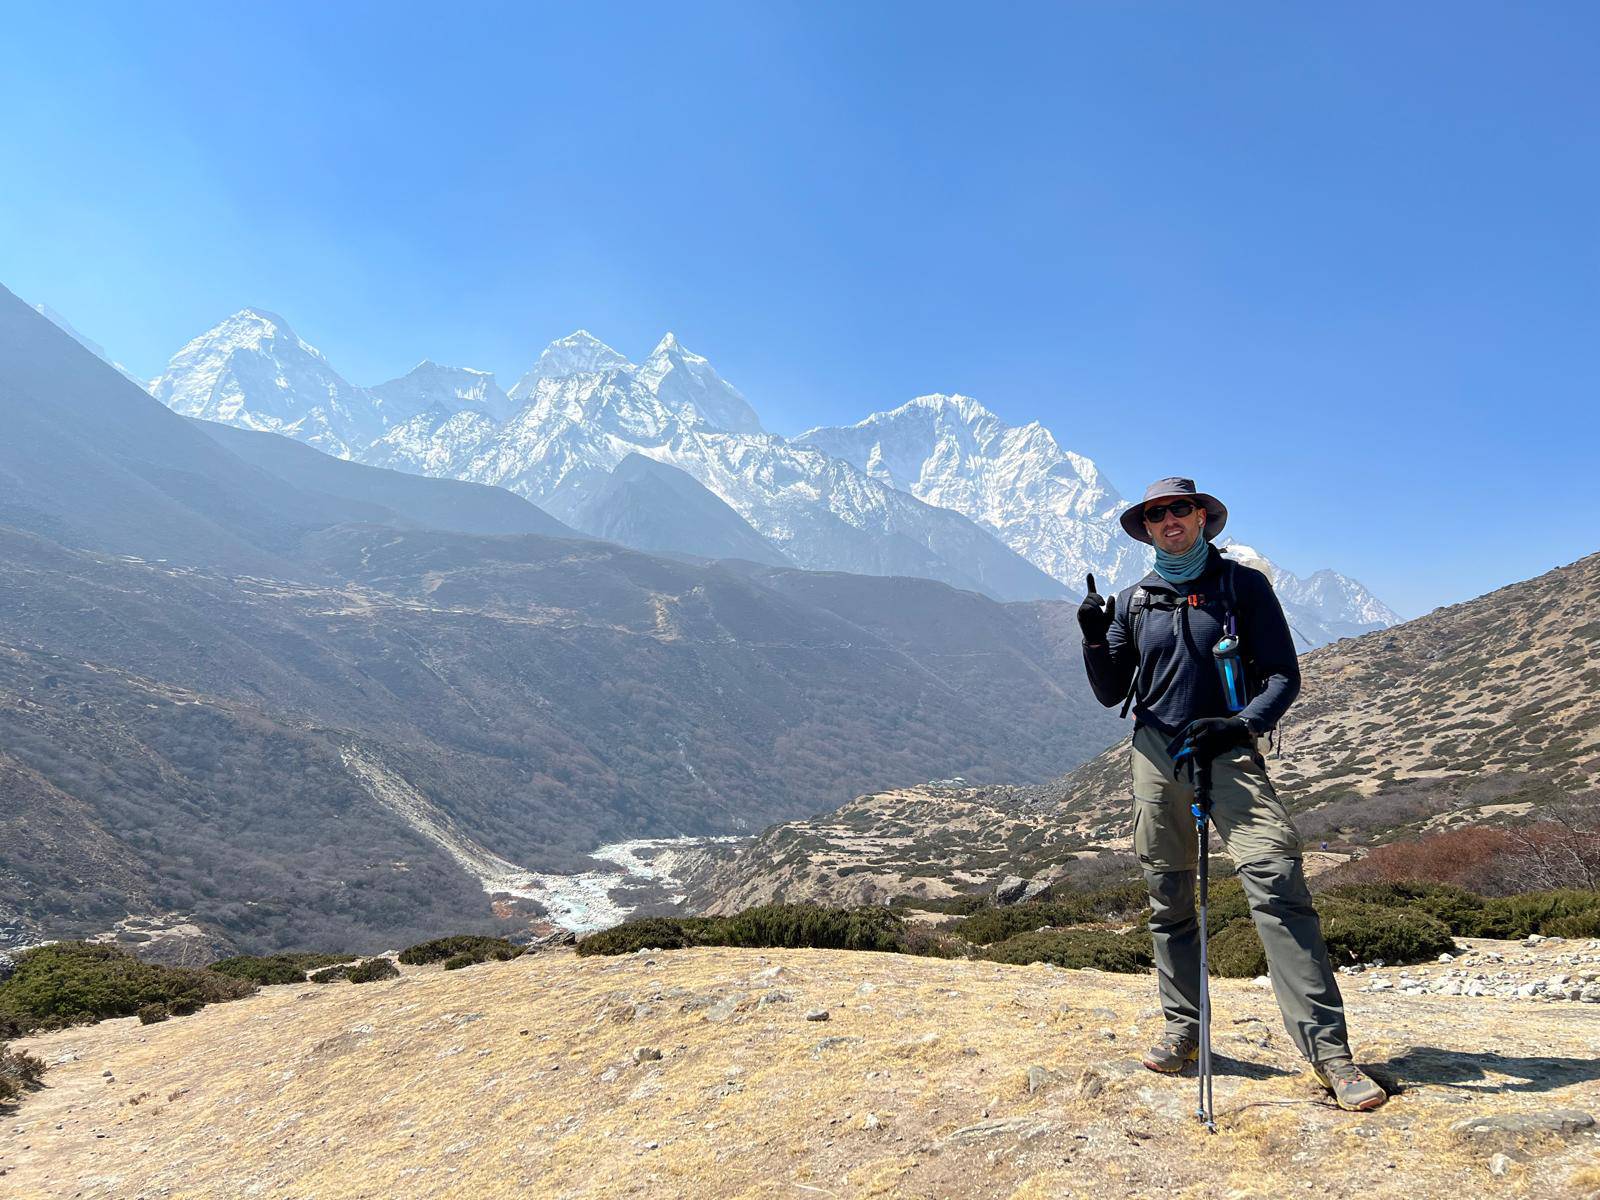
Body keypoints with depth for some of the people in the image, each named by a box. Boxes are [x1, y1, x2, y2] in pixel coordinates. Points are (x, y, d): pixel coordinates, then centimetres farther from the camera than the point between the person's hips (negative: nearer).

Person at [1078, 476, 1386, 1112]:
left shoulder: (1243, 584, 6)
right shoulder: (1132, 601, 13)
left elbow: (1284, 676, 2)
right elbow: (1111, 694, 13)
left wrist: (1242, 725, -16)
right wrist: (1094, 641, -6)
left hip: (1229, 751, -3)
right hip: (1156, 754, 3)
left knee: (1278, 887, -16)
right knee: (1168, 901, 7)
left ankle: (1327, 1047, -14)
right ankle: (1182, 1027, 20)